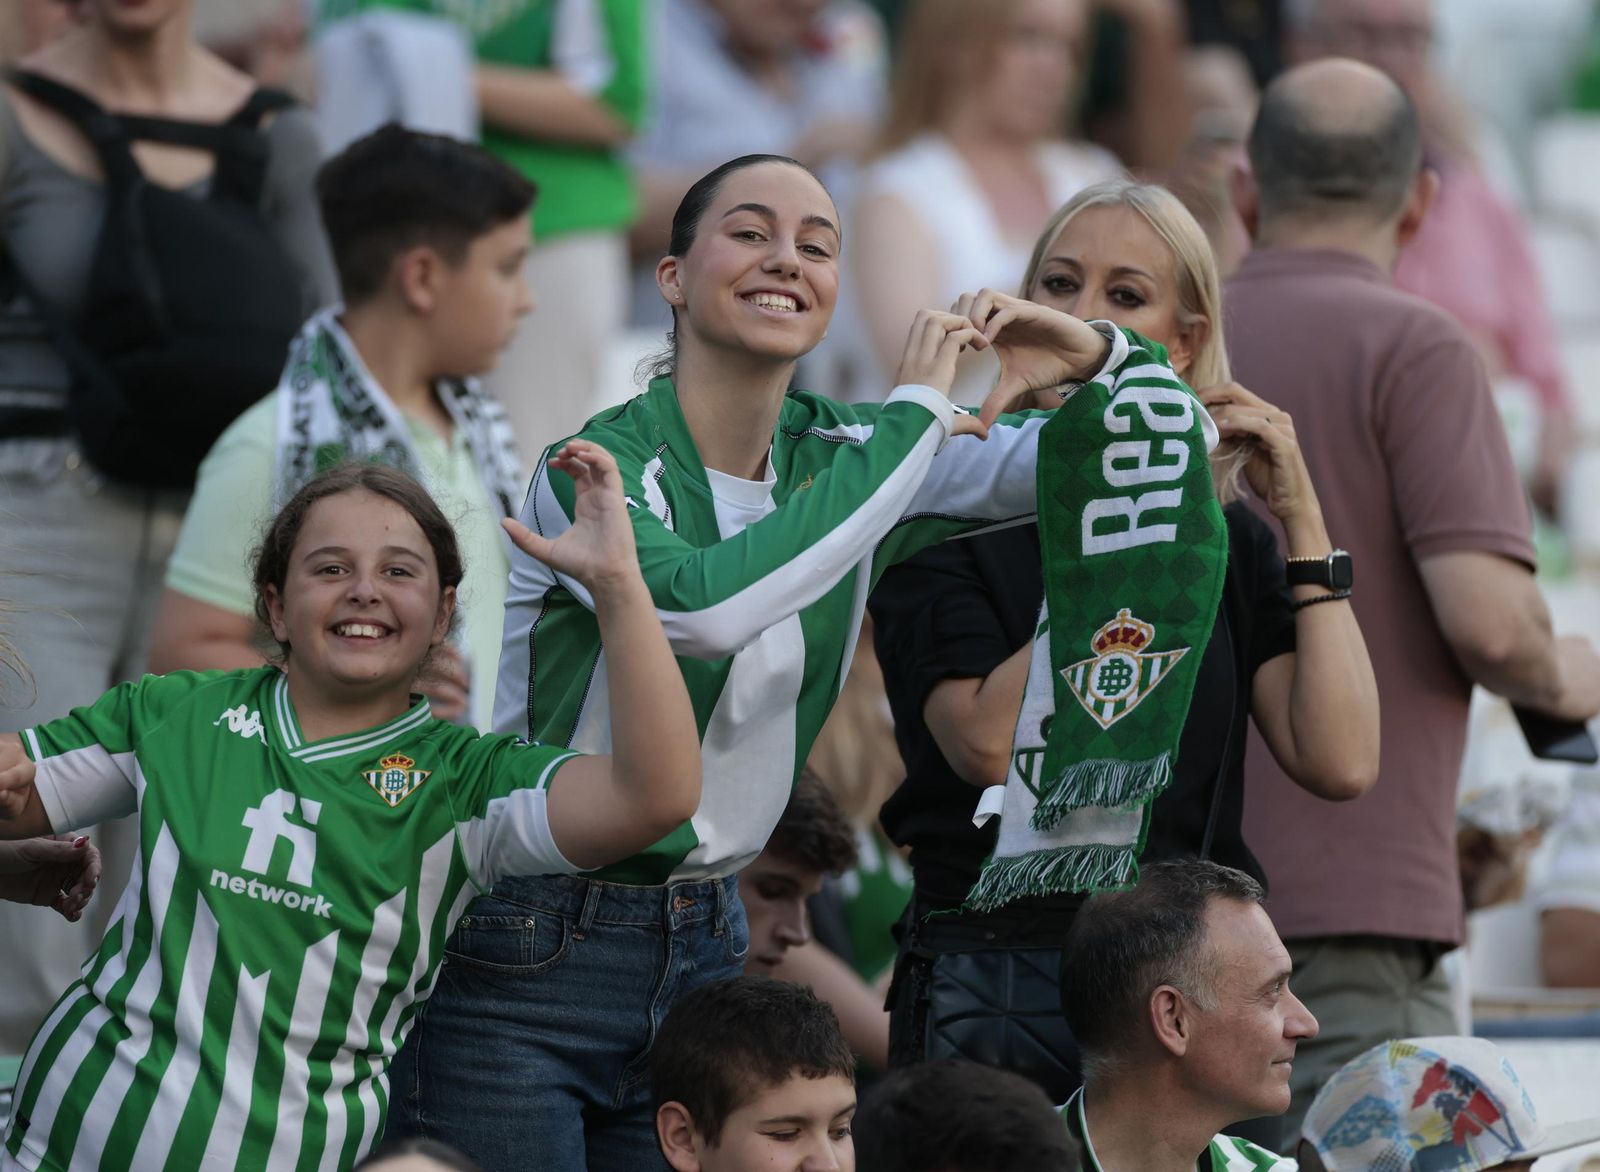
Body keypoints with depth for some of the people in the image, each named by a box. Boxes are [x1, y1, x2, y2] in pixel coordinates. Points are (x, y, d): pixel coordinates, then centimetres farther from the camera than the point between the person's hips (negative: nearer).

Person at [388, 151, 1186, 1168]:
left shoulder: (842, 459, 5)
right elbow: (701, 604, -35)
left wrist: (1099, 355, -17)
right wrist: (913, 416, -27)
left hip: (704, 946, 6)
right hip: (527, 957, -6)